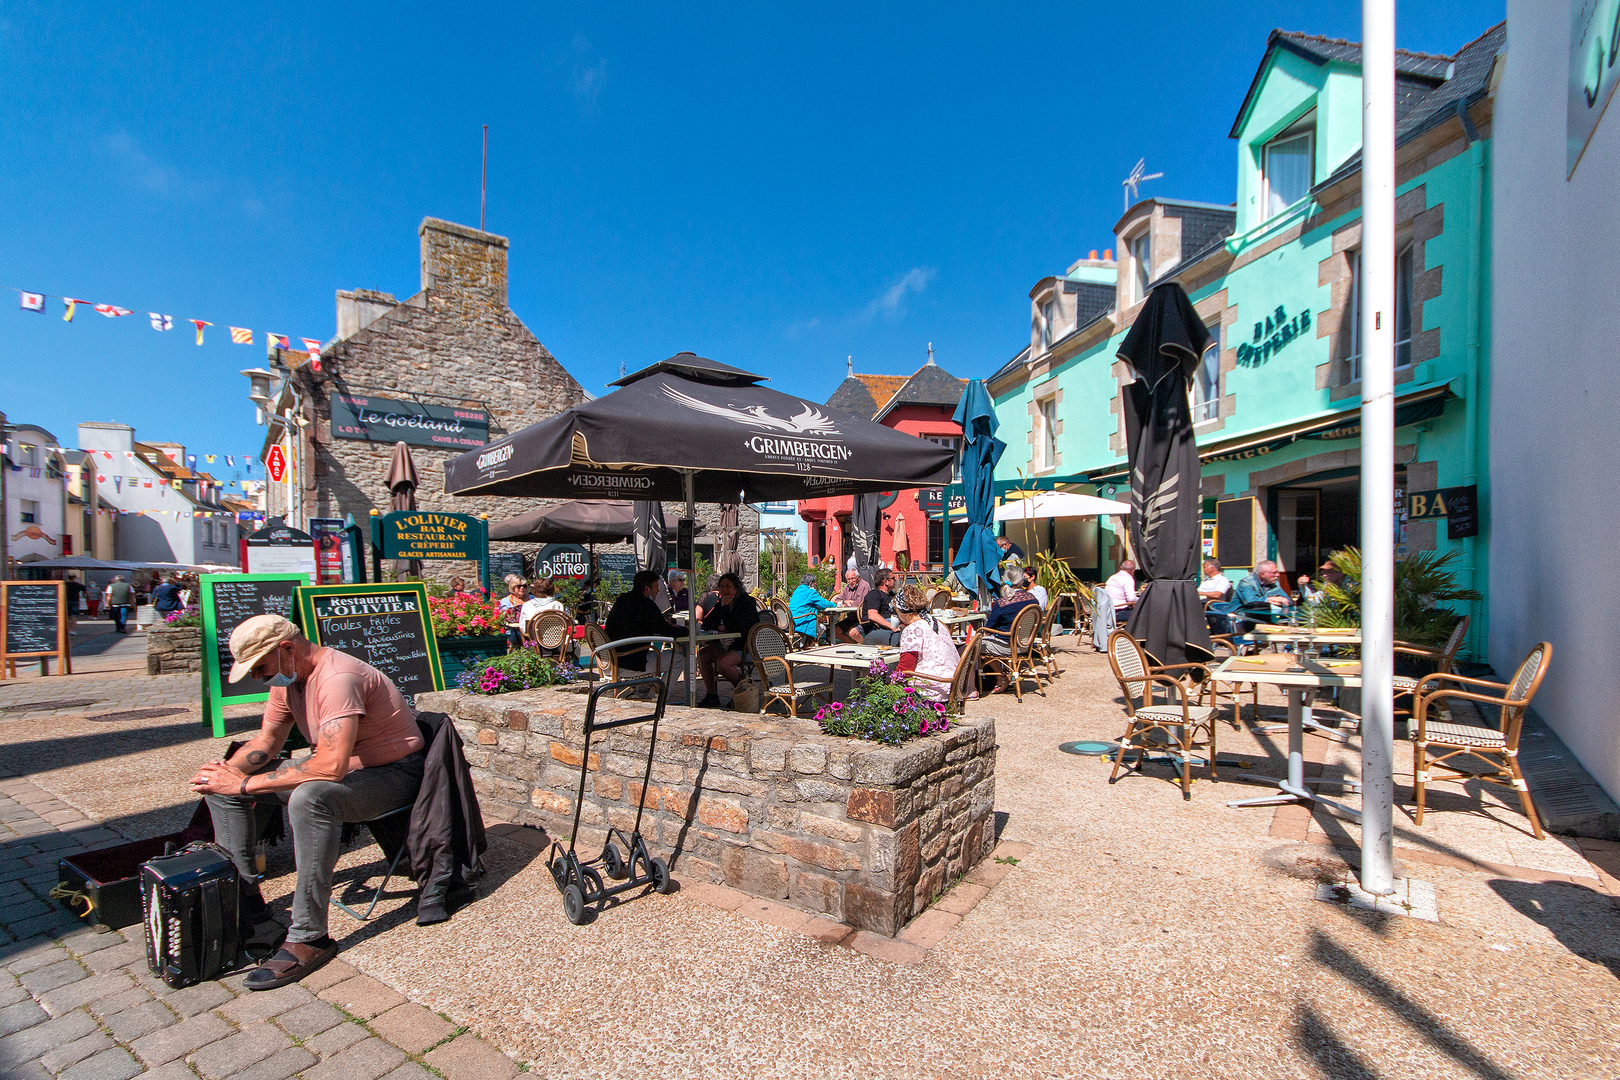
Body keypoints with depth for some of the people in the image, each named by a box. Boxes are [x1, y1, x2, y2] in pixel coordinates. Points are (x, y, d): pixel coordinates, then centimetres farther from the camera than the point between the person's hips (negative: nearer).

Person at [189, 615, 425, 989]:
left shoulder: (338, 678, -29)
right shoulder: (288, 678, 2)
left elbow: (331, 766, -37)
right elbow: (266, 741, 12)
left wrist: (245, 784, -29)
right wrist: (228, 770, -9)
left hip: (393, 773, -10)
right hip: (338, 763, 10)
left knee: (309, 798, -39)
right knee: (223, 786, 7)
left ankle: (309, 939, -25)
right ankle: (243, 904, 15)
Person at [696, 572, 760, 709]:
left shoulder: (746, 602, -14)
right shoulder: (720, 603, 10)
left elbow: (734, 628, -26)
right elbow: (706, 624, 11)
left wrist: (725, 607, -19)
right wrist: (718, 627, -10)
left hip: (746, 646, -8)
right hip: (727, 644, 9)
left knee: (722, 662, -30)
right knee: (702, 654, -9)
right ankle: (712, 696, -2)